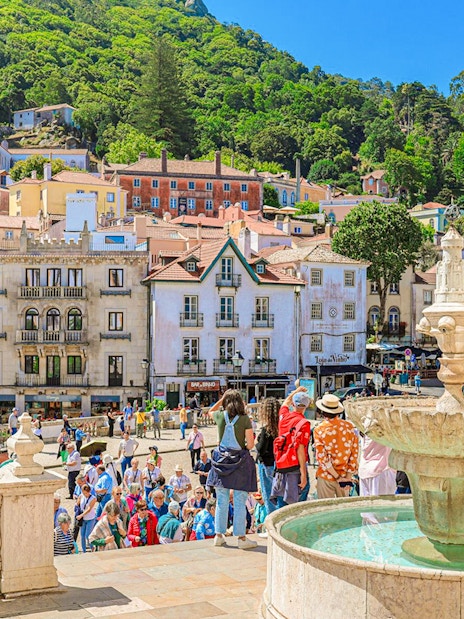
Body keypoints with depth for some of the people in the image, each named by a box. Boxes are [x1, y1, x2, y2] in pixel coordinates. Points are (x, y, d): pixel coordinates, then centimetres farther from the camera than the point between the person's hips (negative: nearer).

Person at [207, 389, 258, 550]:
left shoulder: (220, 416, -1)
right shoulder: (245, 419, -10)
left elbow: (210, 411, 25)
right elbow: (250, 444, -9)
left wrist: (222, 399, 19)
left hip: (221, 460, 3)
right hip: (240, 461, -3)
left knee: (221, 501, 11)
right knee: (240, 502, 2)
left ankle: (219, 535, 17)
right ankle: (242, 538, 6)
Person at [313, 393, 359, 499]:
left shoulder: (319, 430, -12)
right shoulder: (349, 427, -4)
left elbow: (322, 457, -14)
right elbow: (354, 453, -3)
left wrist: (337, 477, -10)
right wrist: (348, 476, -2)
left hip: (326, 478, -3)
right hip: (345, 475, 3)